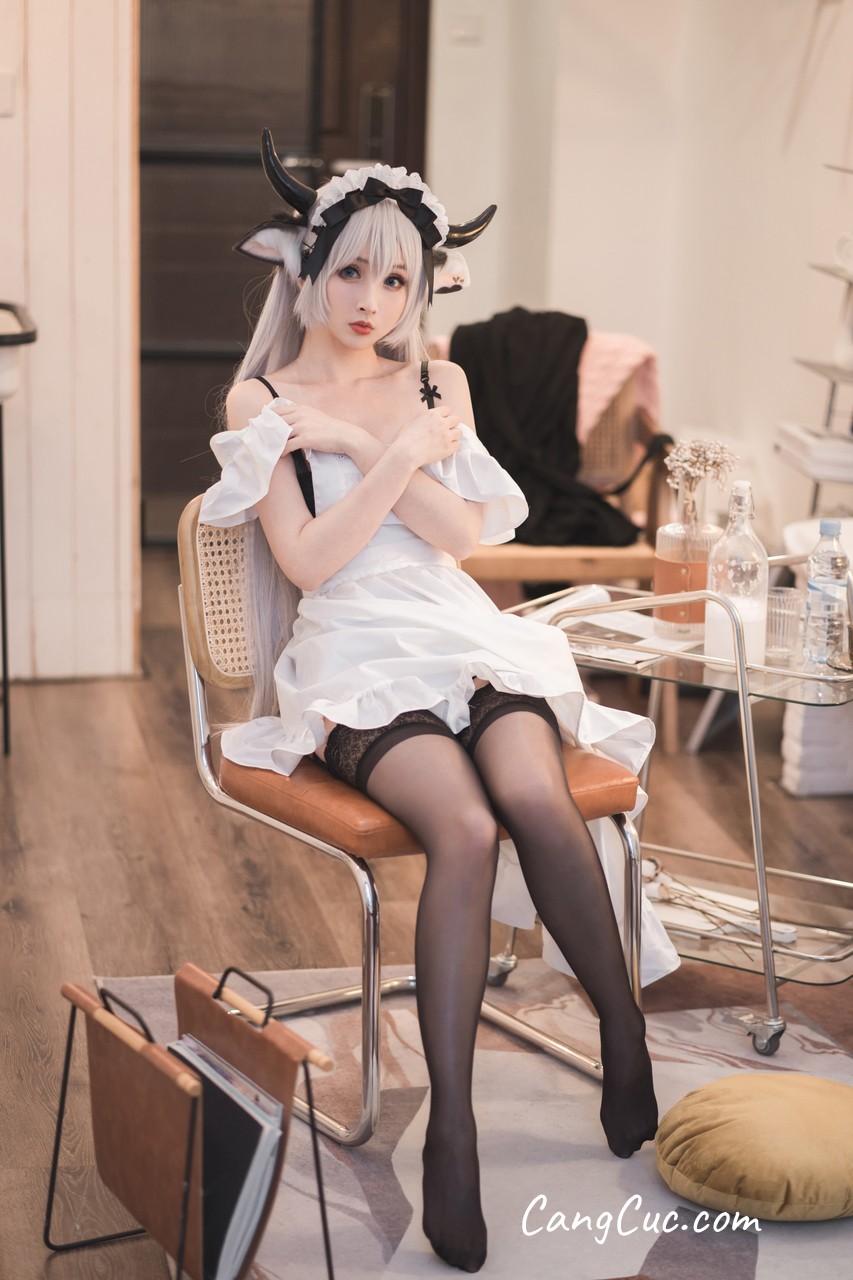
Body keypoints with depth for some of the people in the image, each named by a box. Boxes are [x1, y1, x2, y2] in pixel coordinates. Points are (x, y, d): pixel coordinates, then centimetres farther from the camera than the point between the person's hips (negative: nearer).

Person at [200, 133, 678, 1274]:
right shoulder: (261, 398, 7)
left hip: (466, 635, 3)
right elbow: (307, 560, -5)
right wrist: (408, 449, -7)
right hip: (354, 656, -3)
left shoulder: (438, 381, 17)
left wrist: (355, 441, -4)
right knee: (465, 827, -32)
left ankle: (629, 1052, -18)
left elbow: (464, 531, 3)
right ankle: (452, 1134, -33)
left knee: (540, 800, -30)